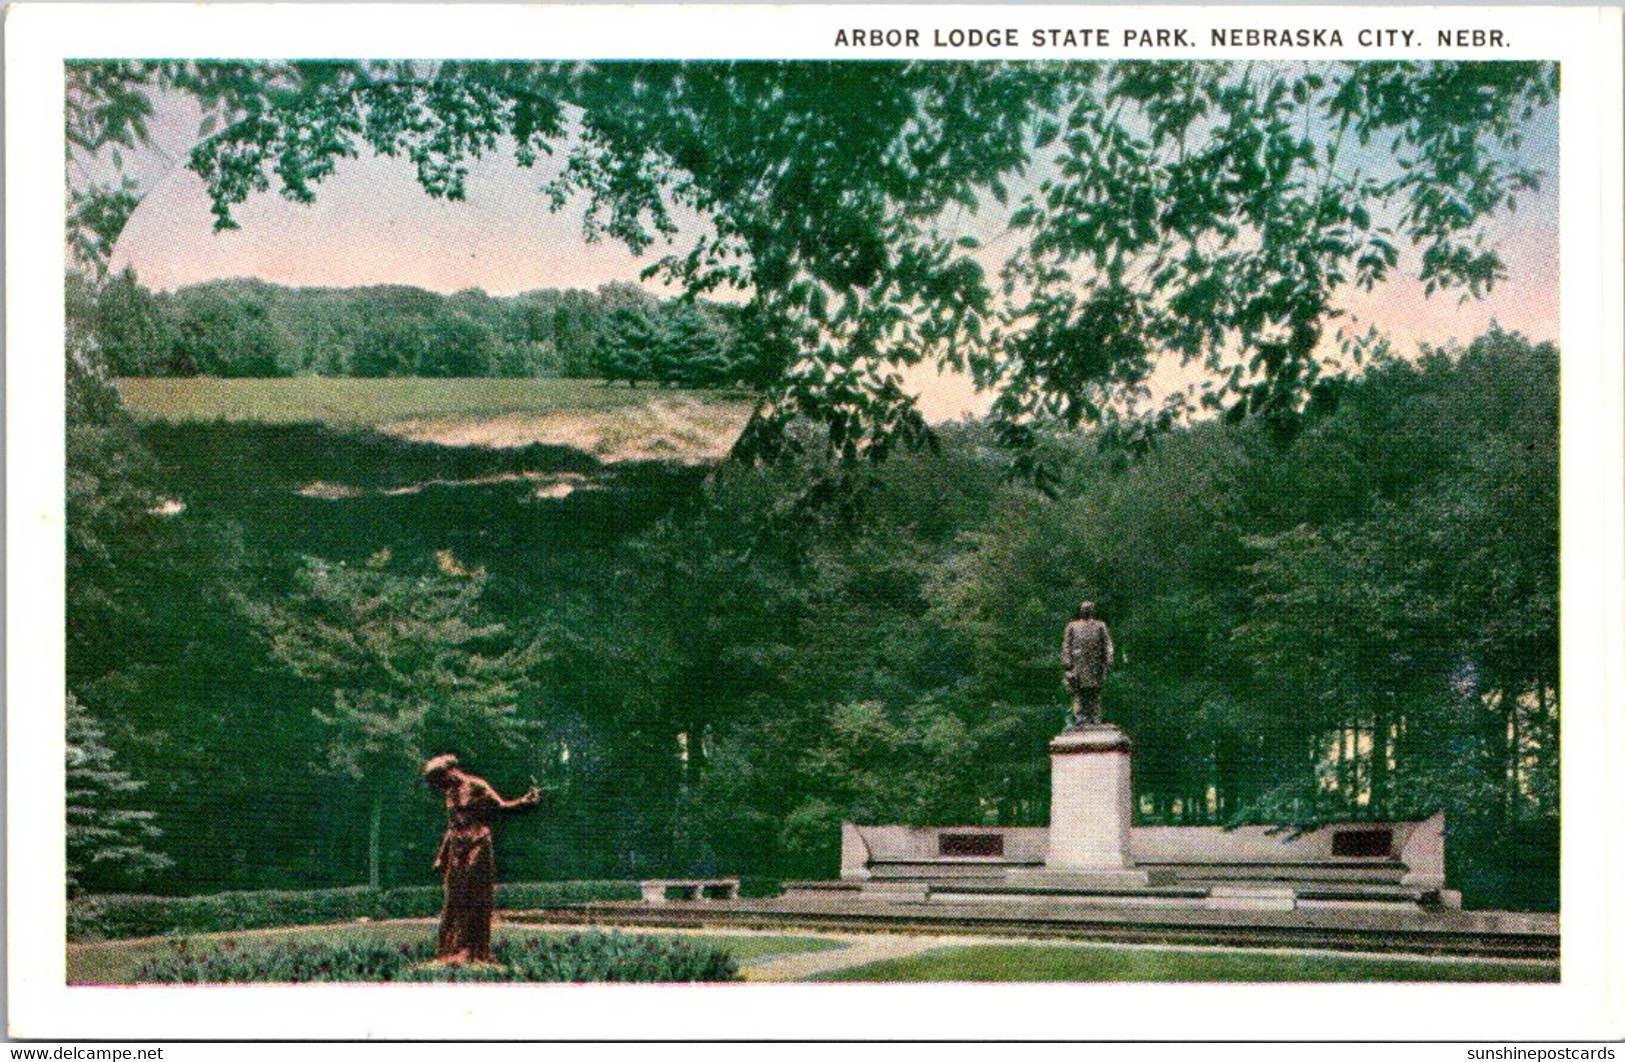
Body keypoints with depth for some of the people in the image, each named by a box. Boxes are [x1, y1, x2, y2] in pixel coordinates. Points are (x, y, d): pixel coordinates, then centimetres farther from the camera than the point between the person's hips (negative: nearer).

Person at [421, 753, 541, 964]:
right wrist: (441, 856, 25)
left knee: (473, 901, -7)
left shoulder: (476, 787, -7)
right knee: (454, 902, 6)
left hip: (476, 851, -8)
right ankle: (449, 950, 10)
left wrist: (527, 802, -25)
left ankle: (474, 952, -5)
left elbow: (500, 807, -9)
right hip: (457, 852, 8)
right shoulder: (452, 793, 18)